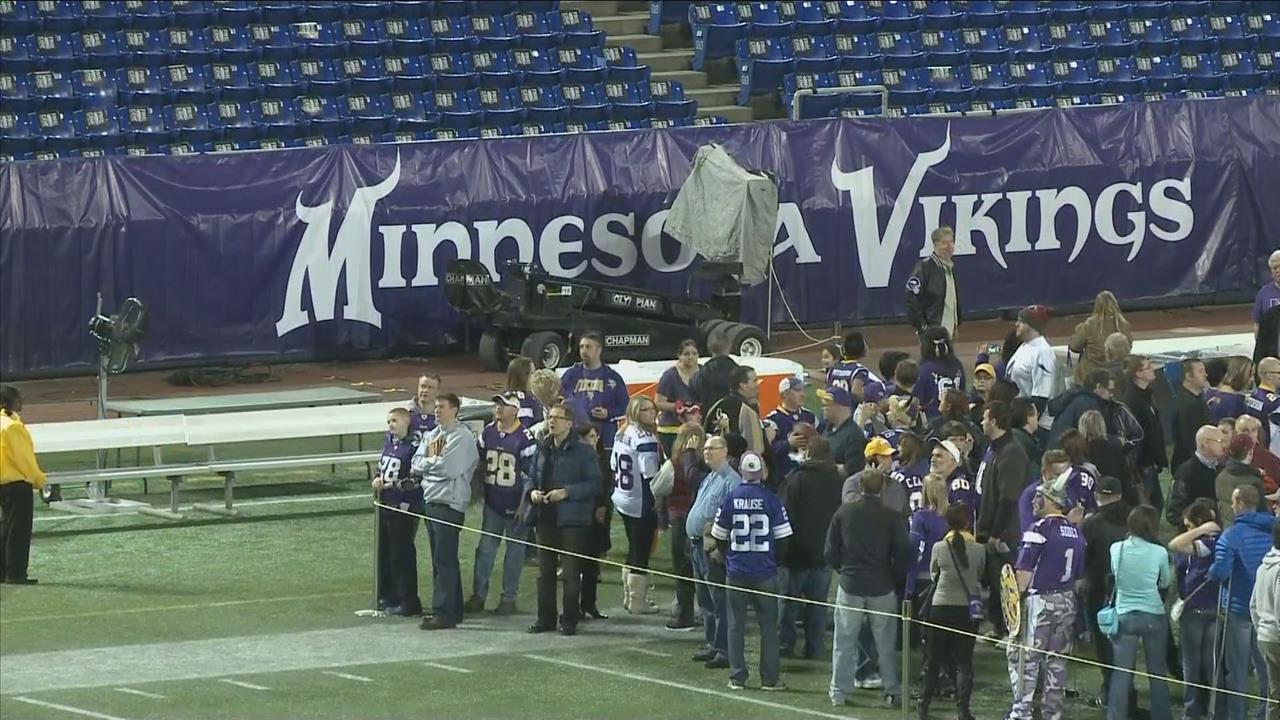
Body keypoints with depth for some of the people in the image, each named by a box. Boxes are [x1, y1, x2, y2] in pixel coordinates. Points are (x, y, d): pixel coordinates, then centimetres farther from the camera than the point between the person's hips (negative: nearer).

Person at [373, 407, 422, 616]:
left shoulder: (413, 447, -14)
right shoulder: (389, 442, 12)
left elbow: (415, 479, -18)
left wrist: (393, 485, -18)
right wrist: (376, 480, 6)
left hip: (403, 507, -9)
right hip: (385, 505, 9)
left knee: (402, 554, -5)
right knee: (384, 553, 14)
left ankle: (408, 601, 2)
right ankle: (387, 597, 25)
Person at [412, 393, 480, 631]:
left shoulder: (462, 438, -10)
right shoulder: (431, 435, 15)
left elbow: (448, 468, -19)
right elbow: (417, 466, 9)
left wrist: (430, 460, -3)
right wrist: (435, 460, -7)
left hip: (449, 504, -9)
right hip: (430, 502, 9)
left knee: (444, 561, -8)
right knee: (439, 560, 12)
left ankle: (443, 613, -8)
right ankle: (453, 609, 19)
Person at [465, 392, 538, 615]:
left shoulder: (525, 437, -12)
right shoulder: (488, 432, 5)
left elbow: (530, 473, -11)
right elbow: (477, 461, 18)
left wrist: (524, 504, -12)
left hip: (515, 504, -5)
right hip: (492, 502, 5)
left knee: (514, 551, 5)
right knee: (485, 549, 4)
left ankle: (508, 598, 12)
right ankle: (478, 595, 9)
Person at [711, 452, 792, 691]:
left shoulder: (731, 498, -6)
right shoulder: (771, 500, -9)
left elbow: (719, 536, 1)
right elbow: (783, 538, -4)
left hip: (736, 572, 1)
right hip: (765, 572, -1)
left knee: (736, 625, 8)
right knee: (768, 625, 7)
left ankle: (737, 677, 8)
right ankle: (770, 678, 6)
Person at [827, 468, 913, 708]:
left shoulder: (844, 513, -4)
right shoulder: (891, 517, -8)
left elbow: (831, 552, 1)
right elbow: (903, 553, -5)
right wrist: (896, 579, 12)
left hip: (850, 584, 1)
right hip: (882, 588, -1)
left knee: (844, 642, 8)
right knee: (886, 644, 7)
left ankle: (839, 691, 10)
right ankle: (893, 691, 9)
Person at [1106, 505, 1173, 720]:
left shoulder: (1117, 549, -7)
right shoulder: (1159, 553, -11)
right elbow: (1165, 582, 3)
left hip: (1124, 616, 1)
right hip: (1153, 616, -1)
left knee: (1121, 674, 4)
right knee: (1157, 674, 10)